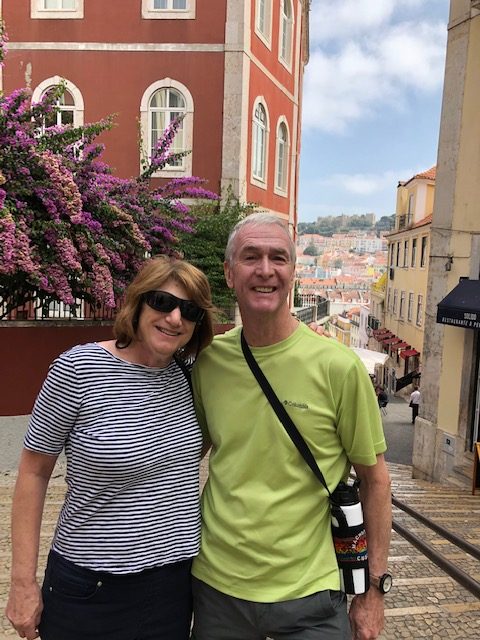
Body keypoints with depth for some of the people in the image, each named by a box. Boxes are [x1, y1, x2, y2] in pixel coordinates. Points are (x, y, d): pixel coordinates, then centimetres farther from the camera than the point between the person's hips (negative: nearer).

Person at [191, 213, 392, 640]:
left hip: (308, 592, -2)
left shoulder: (338, 366, -15)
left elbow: (374, 480, -5)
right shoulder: (208, 359, -6)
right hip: (215, 583, 3)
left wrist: (374, 590, -2)